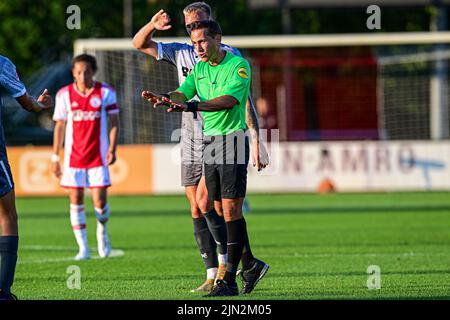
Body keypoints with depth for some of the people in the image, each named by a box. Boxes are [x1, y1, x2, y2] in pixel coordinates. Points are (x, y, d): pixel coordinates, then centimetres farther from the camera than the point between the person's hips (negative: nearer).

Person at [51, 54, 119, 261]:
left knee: (100, 202, -6)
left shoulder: (106, 92, -1)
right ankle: (83, 248, 4)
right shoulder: (64, 95, 1)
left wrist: (112, 149, -9)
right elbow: (60, 126, 6)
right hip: (73, 156, 1)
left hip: (98, 156, -1)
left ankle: (102, 230, 27)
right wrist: (55, 157, 5)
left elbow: (114, 122, 4)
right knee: (76, 199, -2)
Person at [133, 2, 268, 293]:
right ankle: (212, 276, 6)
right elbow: (139, 44, 14)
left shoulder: (229, 55, -3)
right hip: (190, 141, 6)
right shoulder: (181, 53, 11)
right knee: (196, 211, 2)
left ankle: (225, 262, -3)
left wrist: (256, 141, -13)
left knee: (204, 201, -18)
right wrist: (152, 26, -8)